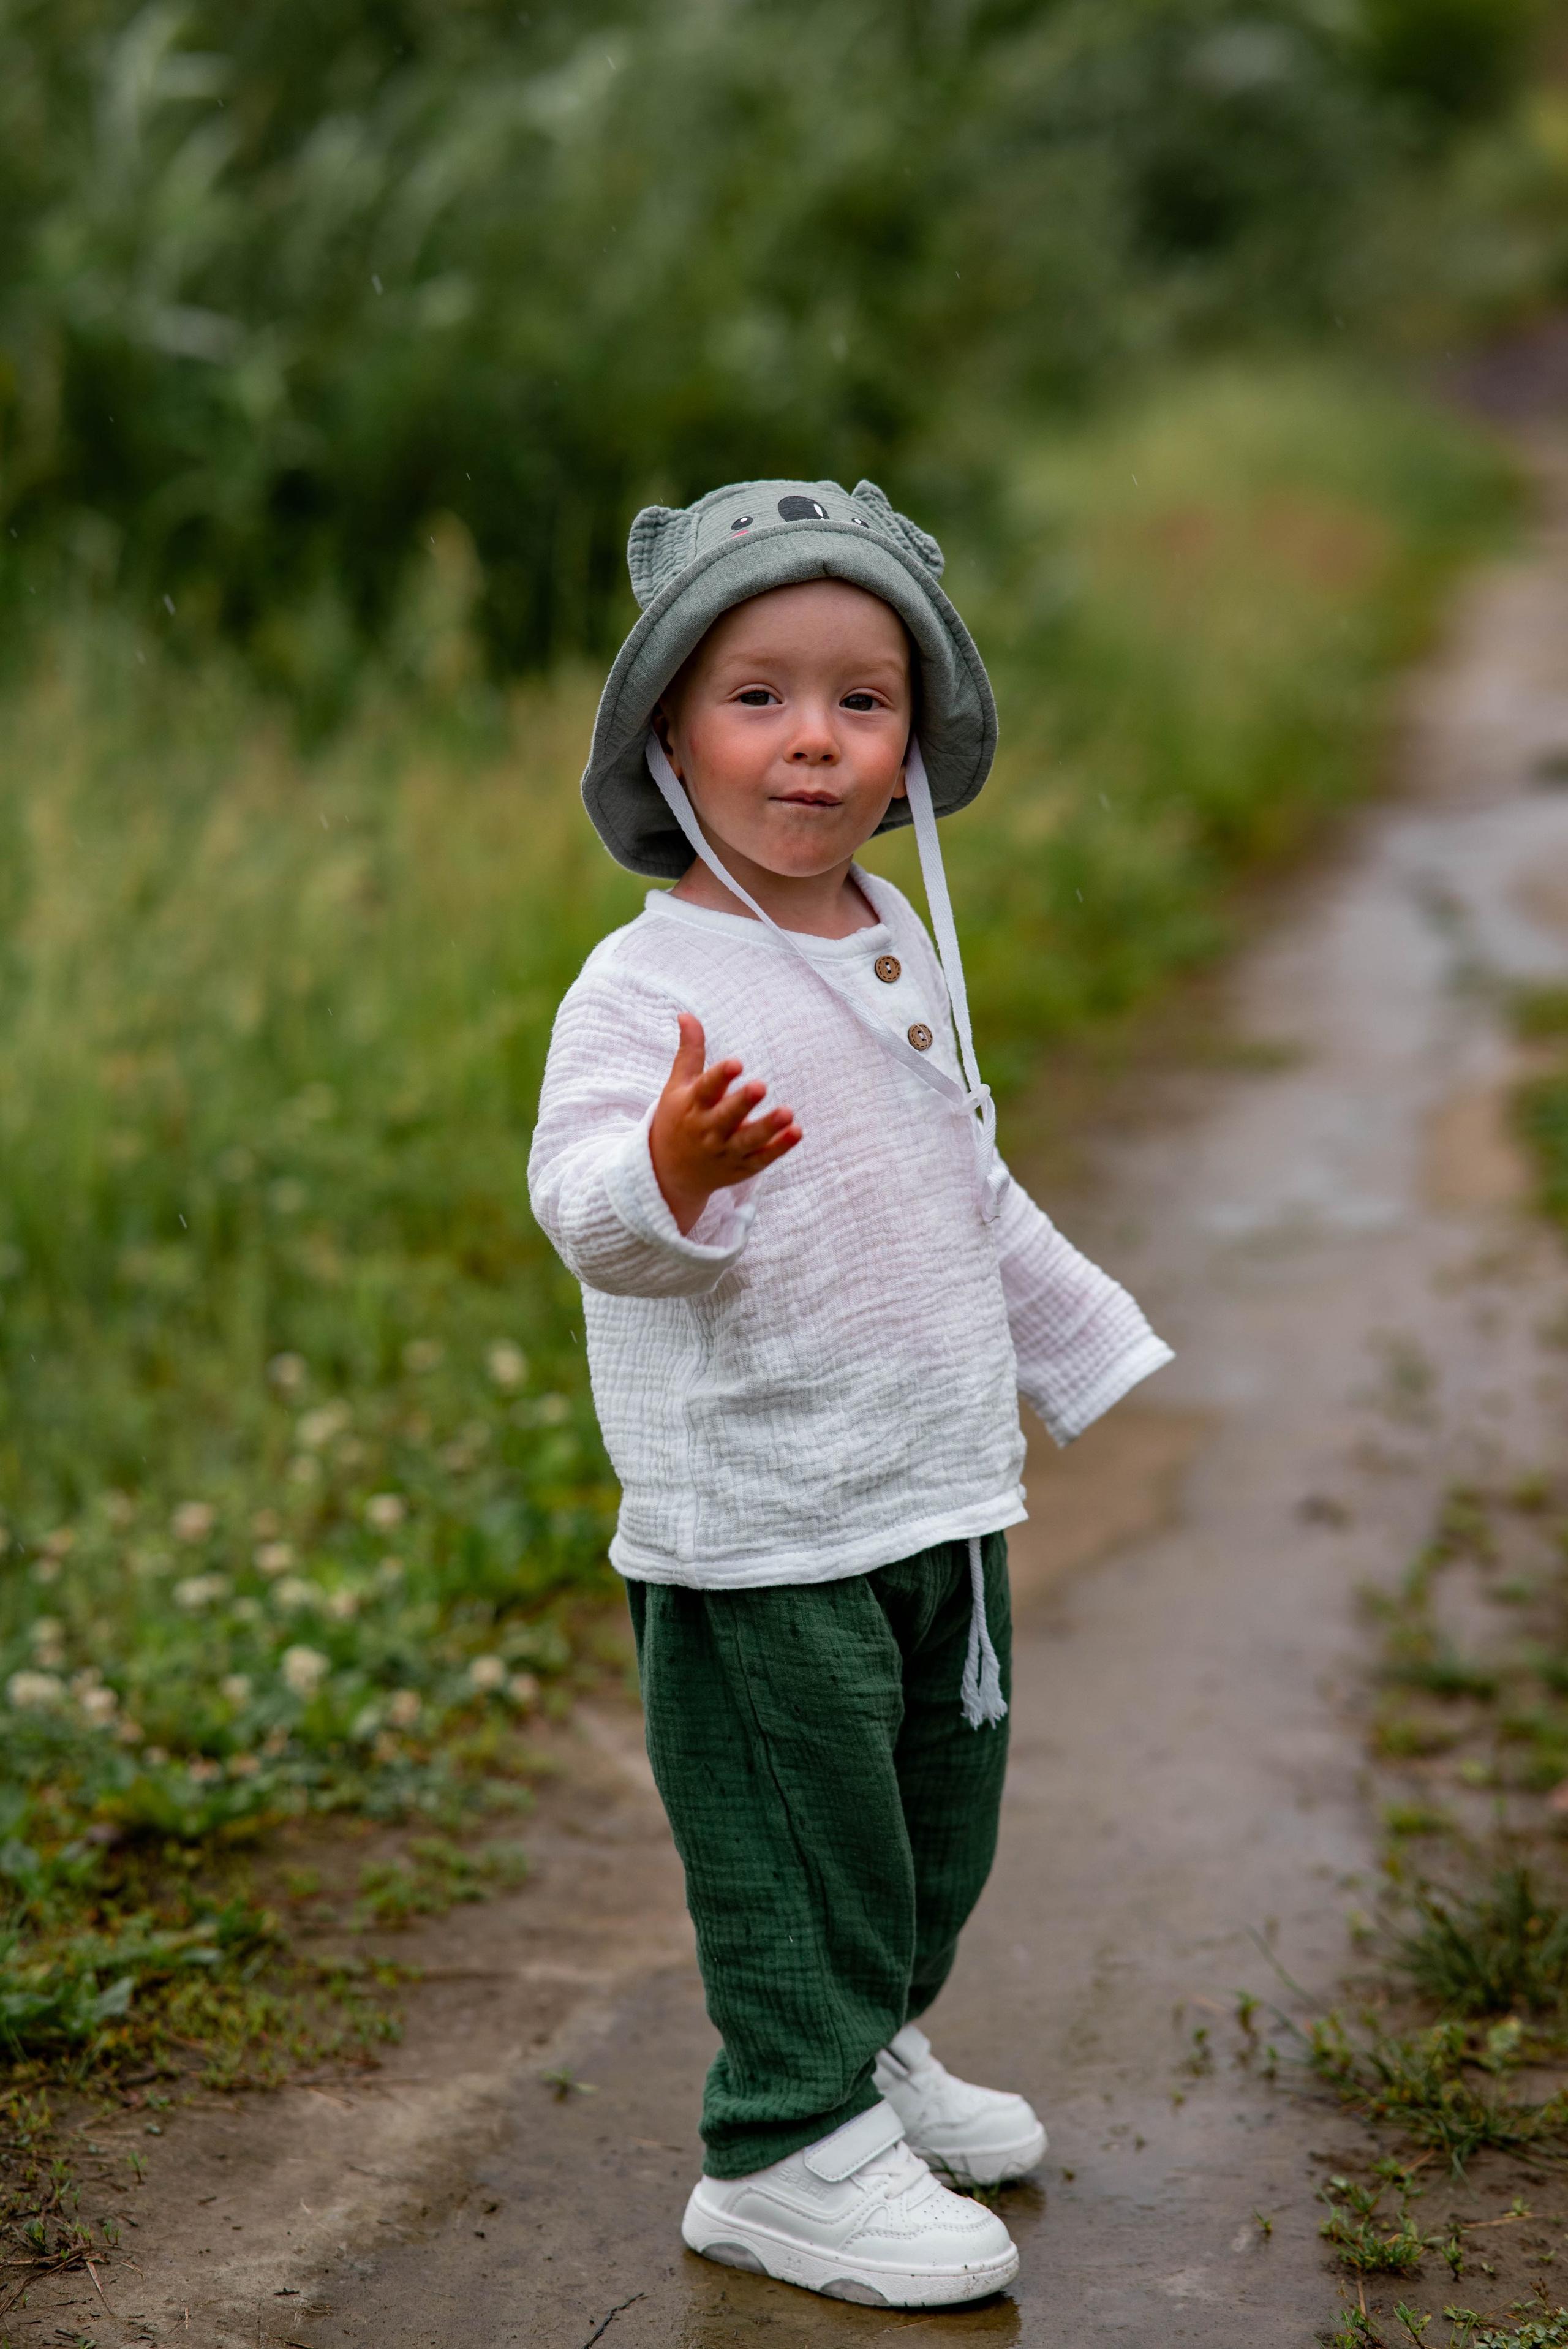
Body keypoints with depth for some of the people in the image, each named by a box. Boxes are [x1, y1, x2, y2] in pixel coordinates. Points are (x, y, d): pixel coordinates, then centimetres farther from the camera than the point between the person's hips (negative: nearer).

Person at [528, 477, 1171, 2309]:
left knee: (937, 1826, 20)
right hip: (758, 1525, -8)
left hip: (941, 1495, 8)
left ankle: (872, 2053, 40)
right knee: (795, 1838, 0)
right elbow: (583, 1206, -27)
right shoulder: (648, 981, -16)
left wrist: (1092, 1347, 28)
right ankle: (788, 2155, 14)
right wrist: (669, 1173, -48)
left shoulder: (895, 947, 9)